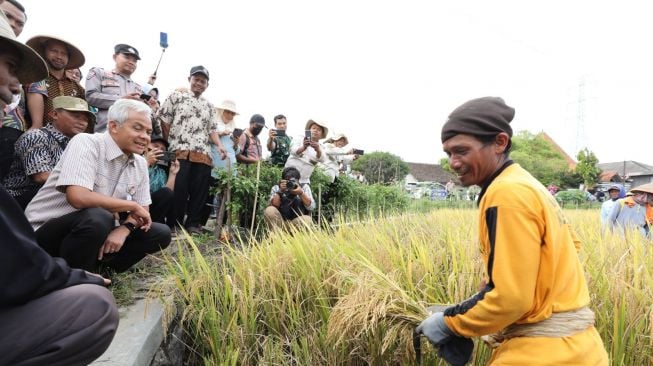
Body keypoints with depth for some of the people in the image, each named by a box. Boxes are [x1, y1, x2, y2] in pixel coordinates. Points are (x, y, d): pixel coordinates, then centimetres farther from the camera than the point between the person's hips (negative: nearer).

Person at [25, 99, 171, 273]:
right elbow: (78, 197, -32)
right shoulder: (86, 143, -18)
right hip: (47, 232, -6)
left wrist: (124, 229, -18)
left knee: (161, 233, -5)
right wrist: (132, 206, -20)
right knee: (97, 217, -36)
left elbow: (142, 209, 5)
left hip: (95, 231, 6)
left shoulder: (140, 163, 2)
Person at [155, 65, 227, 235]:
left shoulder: (209, 106, 22)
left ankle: (193, 223, 10)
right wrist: (171, 142, 3)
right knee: (179, 189, -5)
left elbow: (212, 129, 15)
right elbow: (162, 119, 6)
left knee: (200, 190, 1)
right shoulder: (176, 96, 10)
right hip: (180, 152, -4)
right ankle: (175, 223, 7)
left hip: (203, 154, 4)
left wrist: (220, 146, -3)